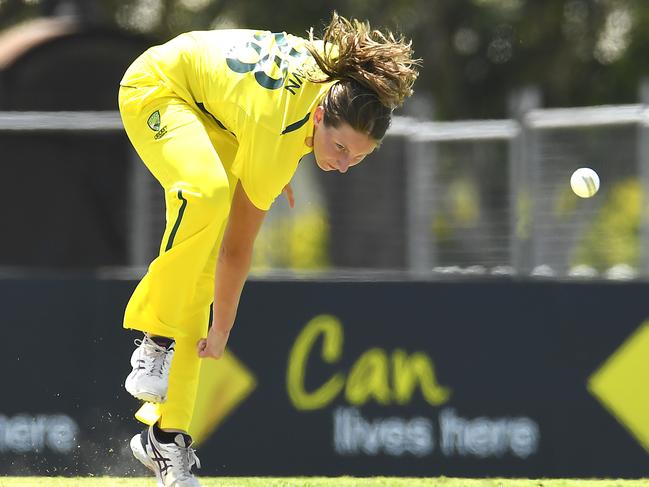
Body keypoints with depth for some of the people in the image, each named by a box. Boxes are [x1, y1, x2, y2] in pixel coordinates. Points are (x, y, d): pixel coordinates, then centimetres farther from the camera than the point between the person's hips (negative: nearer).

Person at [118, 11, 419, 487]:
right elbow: (238, 244, -27)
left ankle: (168, 434, 1)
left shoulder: (345, 79, -21)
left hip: (214, 118, 7)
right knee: (207, 193, -39)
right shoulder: (275, 132, -37)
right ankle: (156, 339, -24)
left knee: (201, 273, -1)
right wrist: (221, 329, -19)